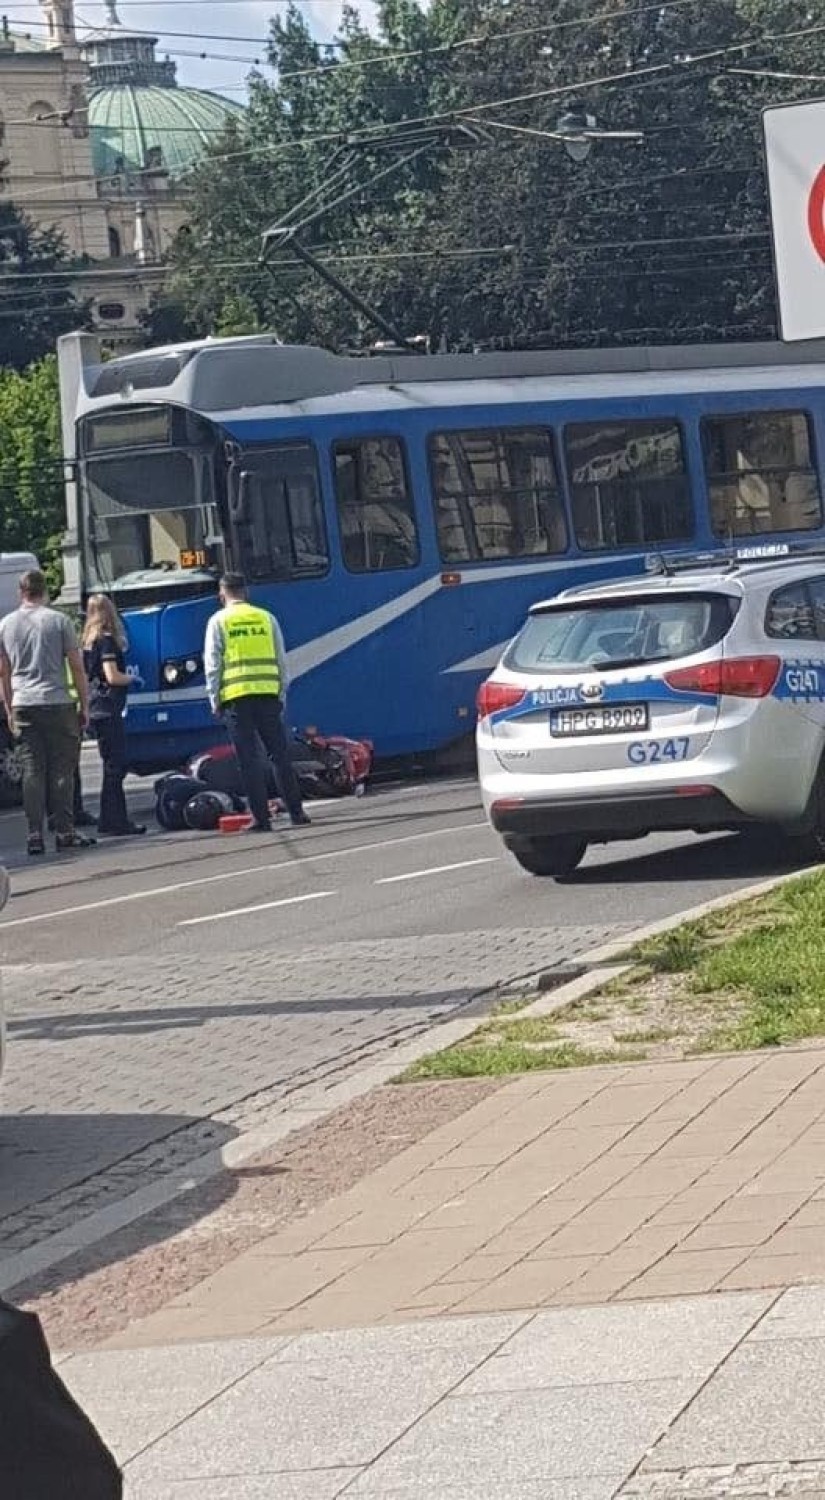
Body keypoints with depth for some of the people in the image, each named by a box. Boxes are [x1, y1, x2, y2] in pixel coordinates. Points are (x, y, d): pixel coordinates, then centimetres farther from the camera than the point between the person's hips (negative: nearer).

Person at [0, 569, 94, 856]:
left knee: (32, 770, 4)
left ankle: (35, 835, -1)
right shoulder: (59, 621, -1)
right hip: (57, 703, -3)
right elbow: (77, 667, -1)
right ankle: (65, 832, -1)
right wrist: (84, 705, 5)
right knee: (61, 770, 1)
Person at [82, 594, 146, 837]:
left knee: (112, 765, 13)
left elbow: (87, 675, 16)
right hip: (108, 709, -9)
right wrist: (131, 678, 0)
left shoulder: (88, 641, 13)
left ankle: (109, 821, 15)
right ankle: (115, 822, -9)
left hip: (95, 710, 9)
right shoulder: (107, 640, -12)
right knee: (115, 765, -7)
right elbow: (112, 676, -17)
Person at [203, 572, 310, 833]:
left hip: (235, 697, -2)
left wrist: (215, 701, 4)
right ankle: (296, 812, 6)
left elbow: (213, 665, -1)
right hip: (268, 694, 2)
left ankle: (261, 819, -2)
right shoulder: (266, 618, 10)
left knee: (249, 758, 0)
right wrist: (282, 694, 16)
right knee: (280, 754, 8)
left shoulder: (219, 621, 2)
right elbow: (281, 661, 10)